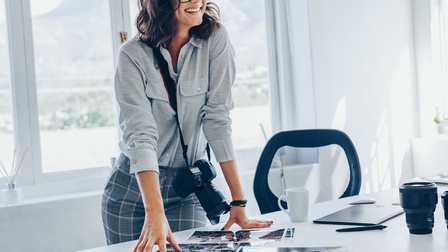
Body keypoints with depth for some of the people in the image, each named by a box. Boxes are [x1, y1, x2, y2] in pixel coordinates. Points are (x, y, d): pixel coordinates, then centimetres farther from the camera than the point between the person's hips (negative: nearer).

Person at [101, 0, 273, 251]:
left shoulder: (215, 38, -11)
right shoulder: (133, 54, -15)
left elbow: (217, 118, -13)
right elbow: (140, 133, -25)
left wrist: (238, 201, -18)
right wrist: (155, 214, -36)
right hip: (131, 189, -1)